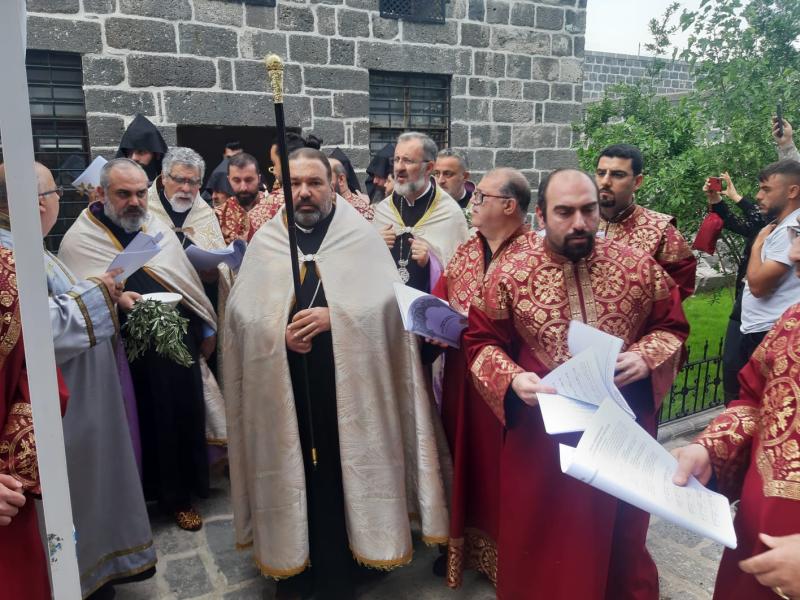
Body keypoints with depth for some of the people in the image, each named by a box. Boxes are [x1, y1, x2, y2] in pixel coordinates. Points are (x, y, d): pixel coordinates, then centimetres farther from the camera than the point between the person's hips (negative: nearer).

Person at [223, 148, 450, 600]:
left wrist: (333, 315, -21)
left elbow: (386, 299, -8)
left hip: (346, 379, -2)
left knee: (341, 469, 6)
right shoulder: (266, 241, 8)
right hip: (283, 380, 2)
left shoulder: (361, 235, 1)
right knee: (294, 468, 10)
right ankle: (296, 560, 29)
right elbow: (241, 309, 2)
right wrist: (279, 330, -17)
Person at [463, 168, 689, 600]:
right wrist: (513, 378, -19)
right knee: (541, 540, 15)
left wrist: (645, 358, -14)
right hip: (540, 434, -1)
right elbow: (480, 340, -1)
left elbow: (672, 326, 6)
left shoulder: (637, 266, -4)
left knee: (619, 537, 21)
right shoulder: (510, 272, -8)